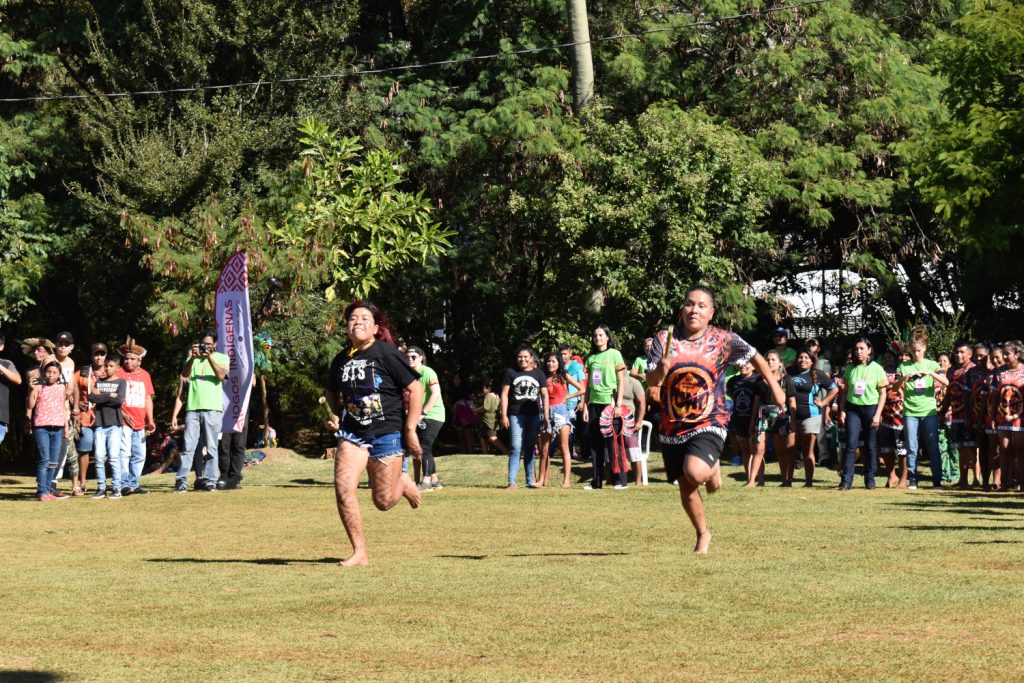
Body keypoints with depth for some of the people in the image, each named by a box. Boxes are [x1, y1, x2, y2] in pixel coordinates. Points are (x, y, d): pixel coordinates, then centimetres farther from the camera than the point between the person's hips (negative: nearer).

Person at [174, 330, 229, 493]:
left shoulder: (222, 358, 11)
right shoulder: (193, 357, 17)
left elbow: (221, 375, -7)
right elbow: (184, 374, 1)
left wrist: (209, 357, -14)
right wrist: (192, 358, -14)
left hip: (213, 408, -1)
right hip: (192, 407, 1)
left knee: (210, 447, -1)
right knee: (189, 446, -4)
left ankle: (210, 481, 2)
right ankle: (182, 481, -7)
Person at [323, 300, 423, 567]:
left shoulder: (386, 354, -10)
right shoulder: (341, 360, 6)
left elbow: (415, 389, -9)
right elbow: (332, 392, 27)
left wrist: (410, 429, -12)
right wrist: (336, 416, 10)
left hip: (387, 433, -4)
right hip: (352, 433, 4)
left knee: (383, 501, -1)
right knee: (342, 488, -17)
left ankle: (403, 483, 37)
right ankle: (359, 552, -7)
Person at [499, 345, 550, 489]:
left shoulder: (538, 374, 8)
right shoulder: (511, 373, 3)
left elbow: (544, 395, 7)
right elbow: (504, 394, 2)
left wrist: (546, 416, 0)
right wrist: (504, 415, -5)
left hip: (534, 415, 2)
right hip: (516, 415, -2)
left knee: (530, 448, 9)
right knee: (515, 448, -10)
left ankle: (530, 481, 14)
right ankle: (511, 481, -12)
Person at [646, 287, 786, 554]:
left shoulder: (724, 340, -4)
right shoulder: (664, 339, -1)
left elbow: (756, 358, 12)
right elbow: (650, 381, -7)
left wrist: (775, 388, 16)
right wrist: (660, 372, -29)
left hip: (709, 423, -3)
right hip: (672, 427, 3)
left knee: (695, 472, -29)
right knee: (685, 486, 9)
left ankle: (713, 470, 9)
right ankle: (702, 534, 33)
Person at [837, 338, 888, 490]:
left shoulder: (877, 369, -2)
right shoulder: (850, 368, 6)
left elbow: (883, 393, -1)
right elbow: (845, 391, 11)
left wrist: (877, 415, -8)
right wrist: (842, 411, 1)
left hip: (871, 409, -1)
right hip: (853, 409, 1)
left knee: (871, 447, 3)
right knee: (851, 445, -8)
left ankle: (870, 481, 12)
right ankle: (846, 481, -9)